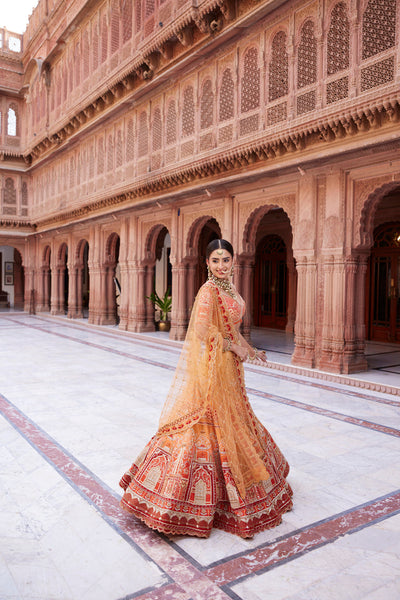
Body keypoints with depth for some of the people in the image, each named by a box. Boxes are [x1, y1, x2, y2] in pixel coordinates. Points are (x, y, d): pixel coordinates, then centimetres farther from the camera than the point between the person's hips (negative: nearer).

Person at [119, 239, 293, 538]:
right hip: (212, 365, -9)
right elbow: (202, 331, -24)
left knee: (231, 421, 19)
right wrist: (235, 347, -16)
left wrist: (249, 350, 13)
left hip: (230, 366, 9)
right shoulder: (209, 291, -17)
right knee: (213, 421, -4)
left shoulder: (230, 288, 11)